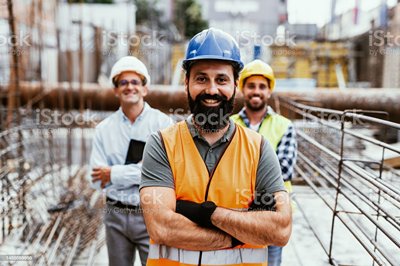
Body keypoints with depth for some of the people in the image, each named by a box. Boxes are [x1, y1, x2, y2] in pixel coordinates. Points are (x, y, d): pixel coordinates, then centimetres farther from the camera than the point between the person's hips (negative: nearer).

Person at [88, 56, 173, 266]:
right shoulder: (104, 129, 3)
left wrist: (114, 174, -13)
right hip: (116, 215, 3)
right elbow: (97, 180, -4)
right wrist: (140, 172, -14)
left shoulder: (162, 123, -6)